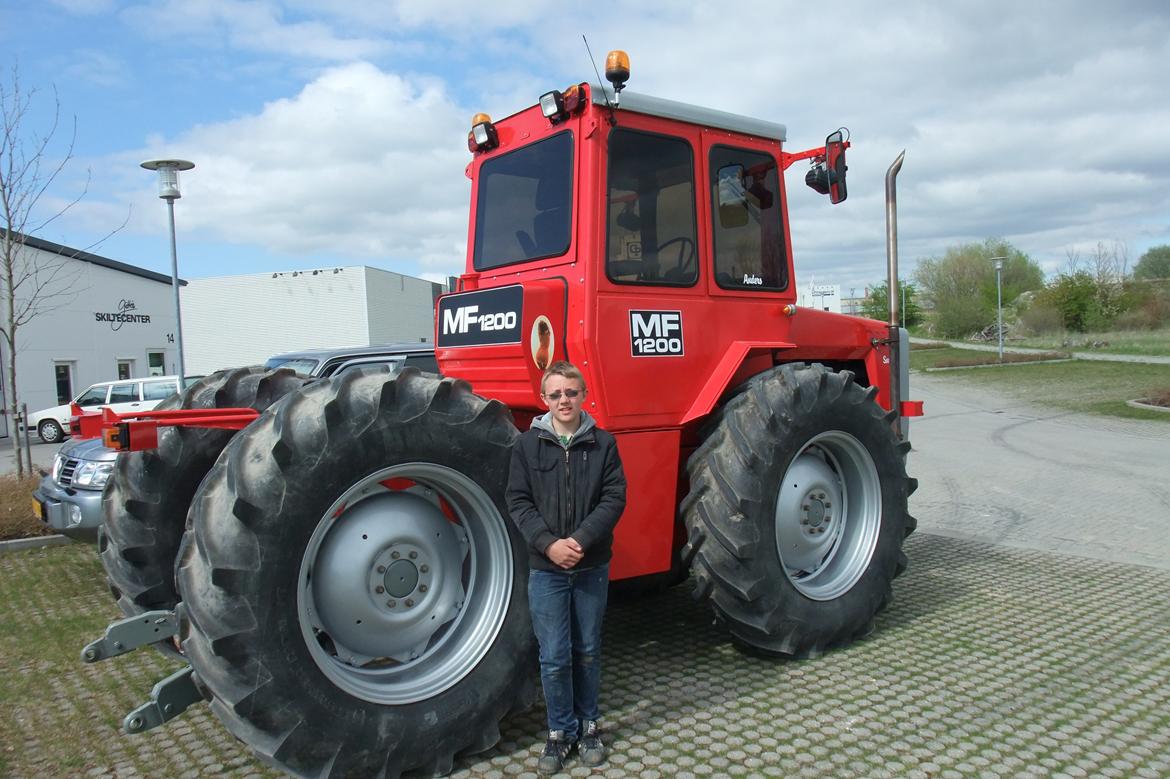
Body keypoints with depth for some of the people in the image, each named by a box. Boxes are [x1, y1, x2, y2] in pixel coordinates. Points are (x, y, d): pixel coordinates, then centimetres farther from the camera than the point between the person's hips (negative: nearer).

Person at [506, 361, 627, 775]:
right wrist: (549, 543, -16)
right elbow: (518, 502, -3)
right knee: (554, 657, 4)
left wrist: (581, 540, -18)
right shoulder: (527, 445, -1)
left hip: (592, 566, 1)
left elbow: (614, 498, -6)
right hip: (546, 568, 0)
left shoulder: (603, 443, -1)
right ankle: (560, 731, 22)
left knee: (587, 651, 14)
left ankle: (588, 725, 31)